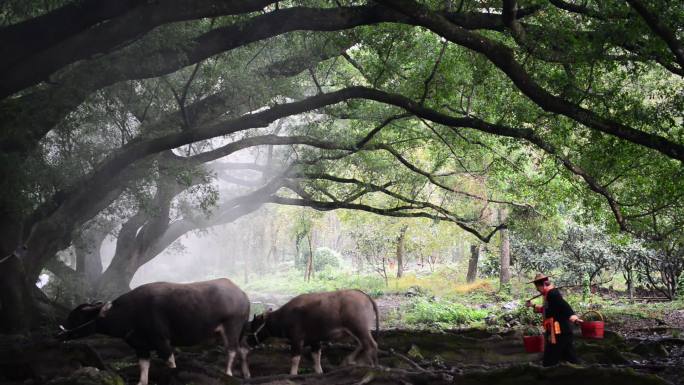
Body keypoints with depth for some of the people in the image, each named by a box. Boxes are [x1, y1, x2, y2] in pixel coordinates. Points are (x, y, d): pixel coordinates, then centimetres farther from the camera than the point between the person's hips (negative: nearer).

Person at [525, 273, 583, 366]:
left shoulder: (552, 293, -14)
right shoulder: (551, 293, 18)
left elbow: (564, 306, -30)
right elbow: (547, 309, 35)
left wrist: (574, 318, -45)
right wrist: (533, 306, 43)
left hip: (558, 333, -10)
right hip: (563, 331, 10)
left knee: (549, 362, -4)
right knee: (570, 359, 12)